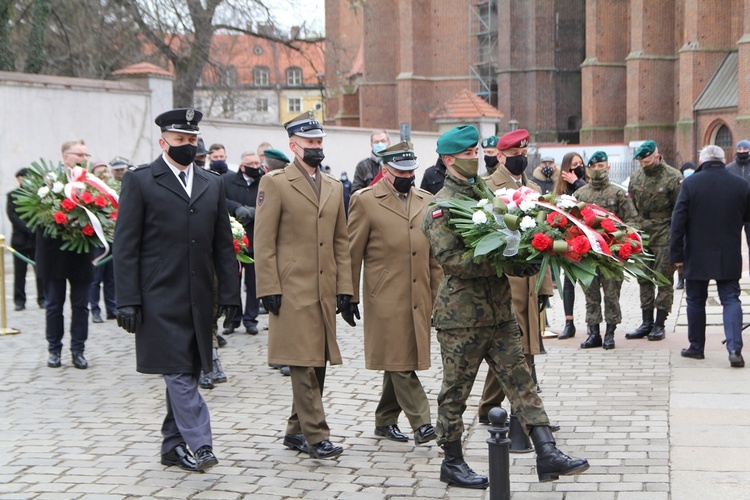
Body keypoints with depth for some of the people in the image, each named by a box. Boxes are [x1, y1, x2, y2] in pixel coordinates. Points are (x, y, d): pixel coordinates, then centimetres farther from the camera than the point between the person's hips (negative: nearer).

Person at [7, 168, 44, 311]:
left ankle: (42, 299, 9)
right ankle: (19, 300, 9)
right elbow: (12, 215, -4)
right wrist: (28, 228, -14)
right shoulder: (13, 195, 4)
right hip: (20, 239, 0)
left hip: (37, 239, 0)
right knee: (19, 272, 3)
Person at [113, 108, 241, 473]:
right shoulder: (140, 181, -1)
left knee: (186, 372, 10)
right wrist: (128, 301, -11)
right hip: (160, 298, -5)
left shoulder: (212, 184, 14)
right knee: (178, 373, -10)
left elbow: (223, 245, 15)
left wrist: (229, 294, 8)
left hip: (198, 298, 5)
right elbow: (126, 246, -5)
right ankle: (200, 444, -13)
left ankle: (173, 445, 19)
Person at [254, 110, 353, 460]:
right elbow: (263, 242, -5)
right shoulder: (275, 184, -1)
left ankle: (296, 431, 21)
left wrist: (344, 286, 9)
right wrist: (269, 289, -12)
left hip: (325, 292, 6)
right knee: (303, 365, -8)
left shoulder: (334, 188, 17)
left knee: (317, 364, 9)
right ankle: (315, 436, -5)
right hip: (293, 291, -6)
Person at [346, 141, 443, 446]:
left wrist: (438, 292, 11)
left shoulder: (426, 201, 14)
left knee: (399, 363, 11)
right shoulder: (366, 201, 0)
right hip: (386, 298, -5)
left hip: (419, 299, 5)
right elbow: (353, 253, 0)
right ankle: (421, 423, -7)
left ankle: (386, 421, 22)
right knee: (400, 362, -8)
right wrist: (350, 296, -1)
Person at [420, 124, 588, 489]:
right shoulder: (441, 207, -10)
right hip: (462, 313, -7)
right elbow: (450, 258, -21)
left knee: (521, 381, 2)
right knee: (455, 391, 5)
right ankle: (452, 463, 17)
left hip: (499, 310, 7)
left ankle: (547, 455, 0)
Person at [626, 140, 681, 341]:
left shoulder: (673, 177, -7)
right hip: (641, 234, 6)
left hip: (664, 236, -5)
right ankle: (646, 323, 16)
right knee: (644, 280, 9)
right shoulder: (636, 177, 9)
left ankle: (659, 324, 5)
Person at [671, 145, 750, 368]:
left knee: (695, 301, 13)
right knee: (731, 300, 3)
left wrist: (676, 254, -5)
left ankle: (696, 347, 22)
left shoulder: (690, 183, -9)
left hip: (697, 256, -1)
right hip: (729, 257, 1)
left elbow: (678, 221, -10)